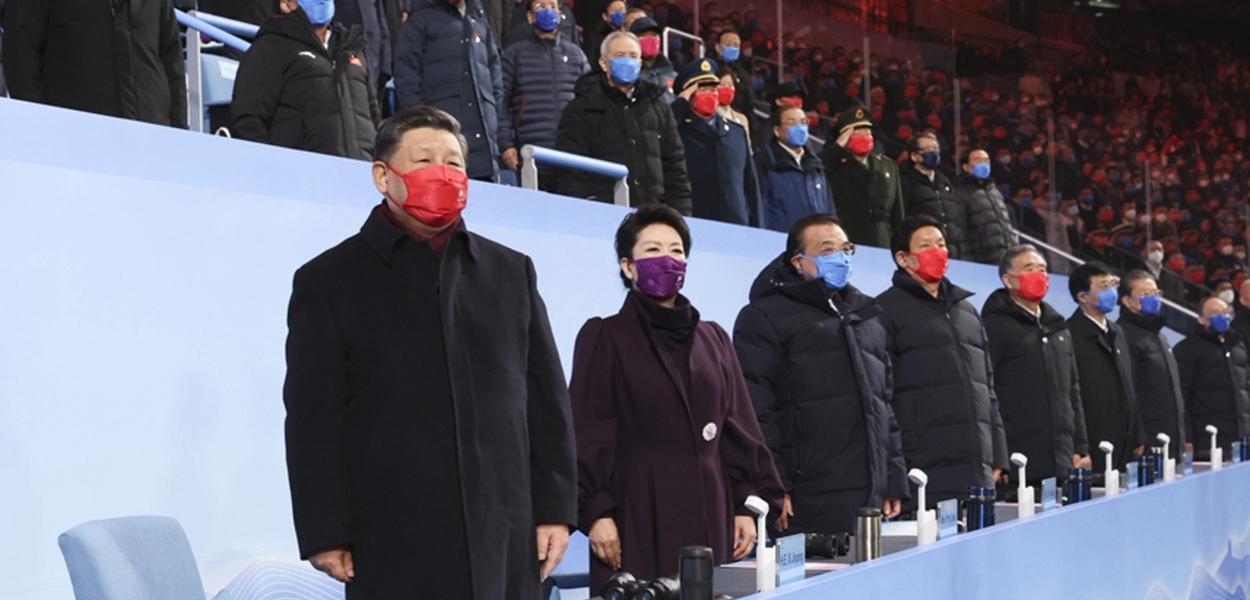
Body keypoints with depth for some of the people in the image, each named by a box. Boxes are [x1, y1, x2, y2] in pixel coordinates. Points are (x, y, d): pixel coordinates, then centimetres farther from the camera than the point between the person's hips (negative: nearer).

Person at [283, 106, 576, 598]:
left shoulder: (511, 272, 15)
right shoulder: (329, 281, 5)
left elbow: (546, 402, 14)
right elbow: (314, 423, 0)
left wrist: (555, 509, 7)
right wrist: (324, 534, -5)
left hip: (505, 545, 3)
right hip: (393, 548, -3)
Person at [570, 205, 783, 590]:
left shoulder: (713, 339, 17)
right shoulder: (604, 337, 2)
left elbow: (739, 427, 14)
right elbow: (588, 434, -5)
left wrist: (746, 504, 6)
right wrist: (595, 512, -13)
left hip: (708, 510, 4)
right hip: (638, 512, -4)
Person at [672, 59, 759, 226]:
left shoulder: (737, 131, 18)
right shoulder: (678, 129, 4)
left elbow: (750, 185, 20)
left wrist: (755, 229, 13)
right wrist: (682, 101, -8)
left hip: (737, 225, 4)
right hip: (692, 226, -4)